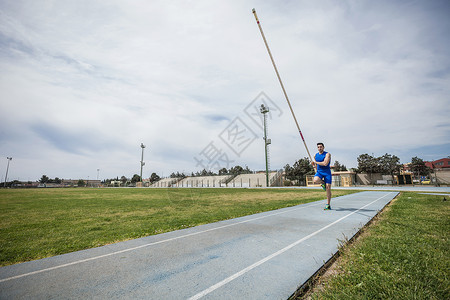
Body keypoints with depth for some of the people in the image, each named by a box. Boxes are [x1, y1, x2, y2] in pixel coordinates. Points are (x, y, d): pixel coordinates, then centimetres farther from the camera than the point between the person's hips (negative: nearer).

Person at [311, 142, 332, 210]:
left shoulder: (327, 154, -6)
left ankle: (328, 205, 7)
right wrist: (314, 164, 11)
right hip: (319, 172, 3)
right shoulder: (315, 155, 10)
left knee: (328, 188, -5)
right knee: (315, 180, -31)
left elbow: (325, 163, -20)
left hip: (327, 172, -3)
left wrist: (315, 162, -11)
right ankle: (322, 182, 6)